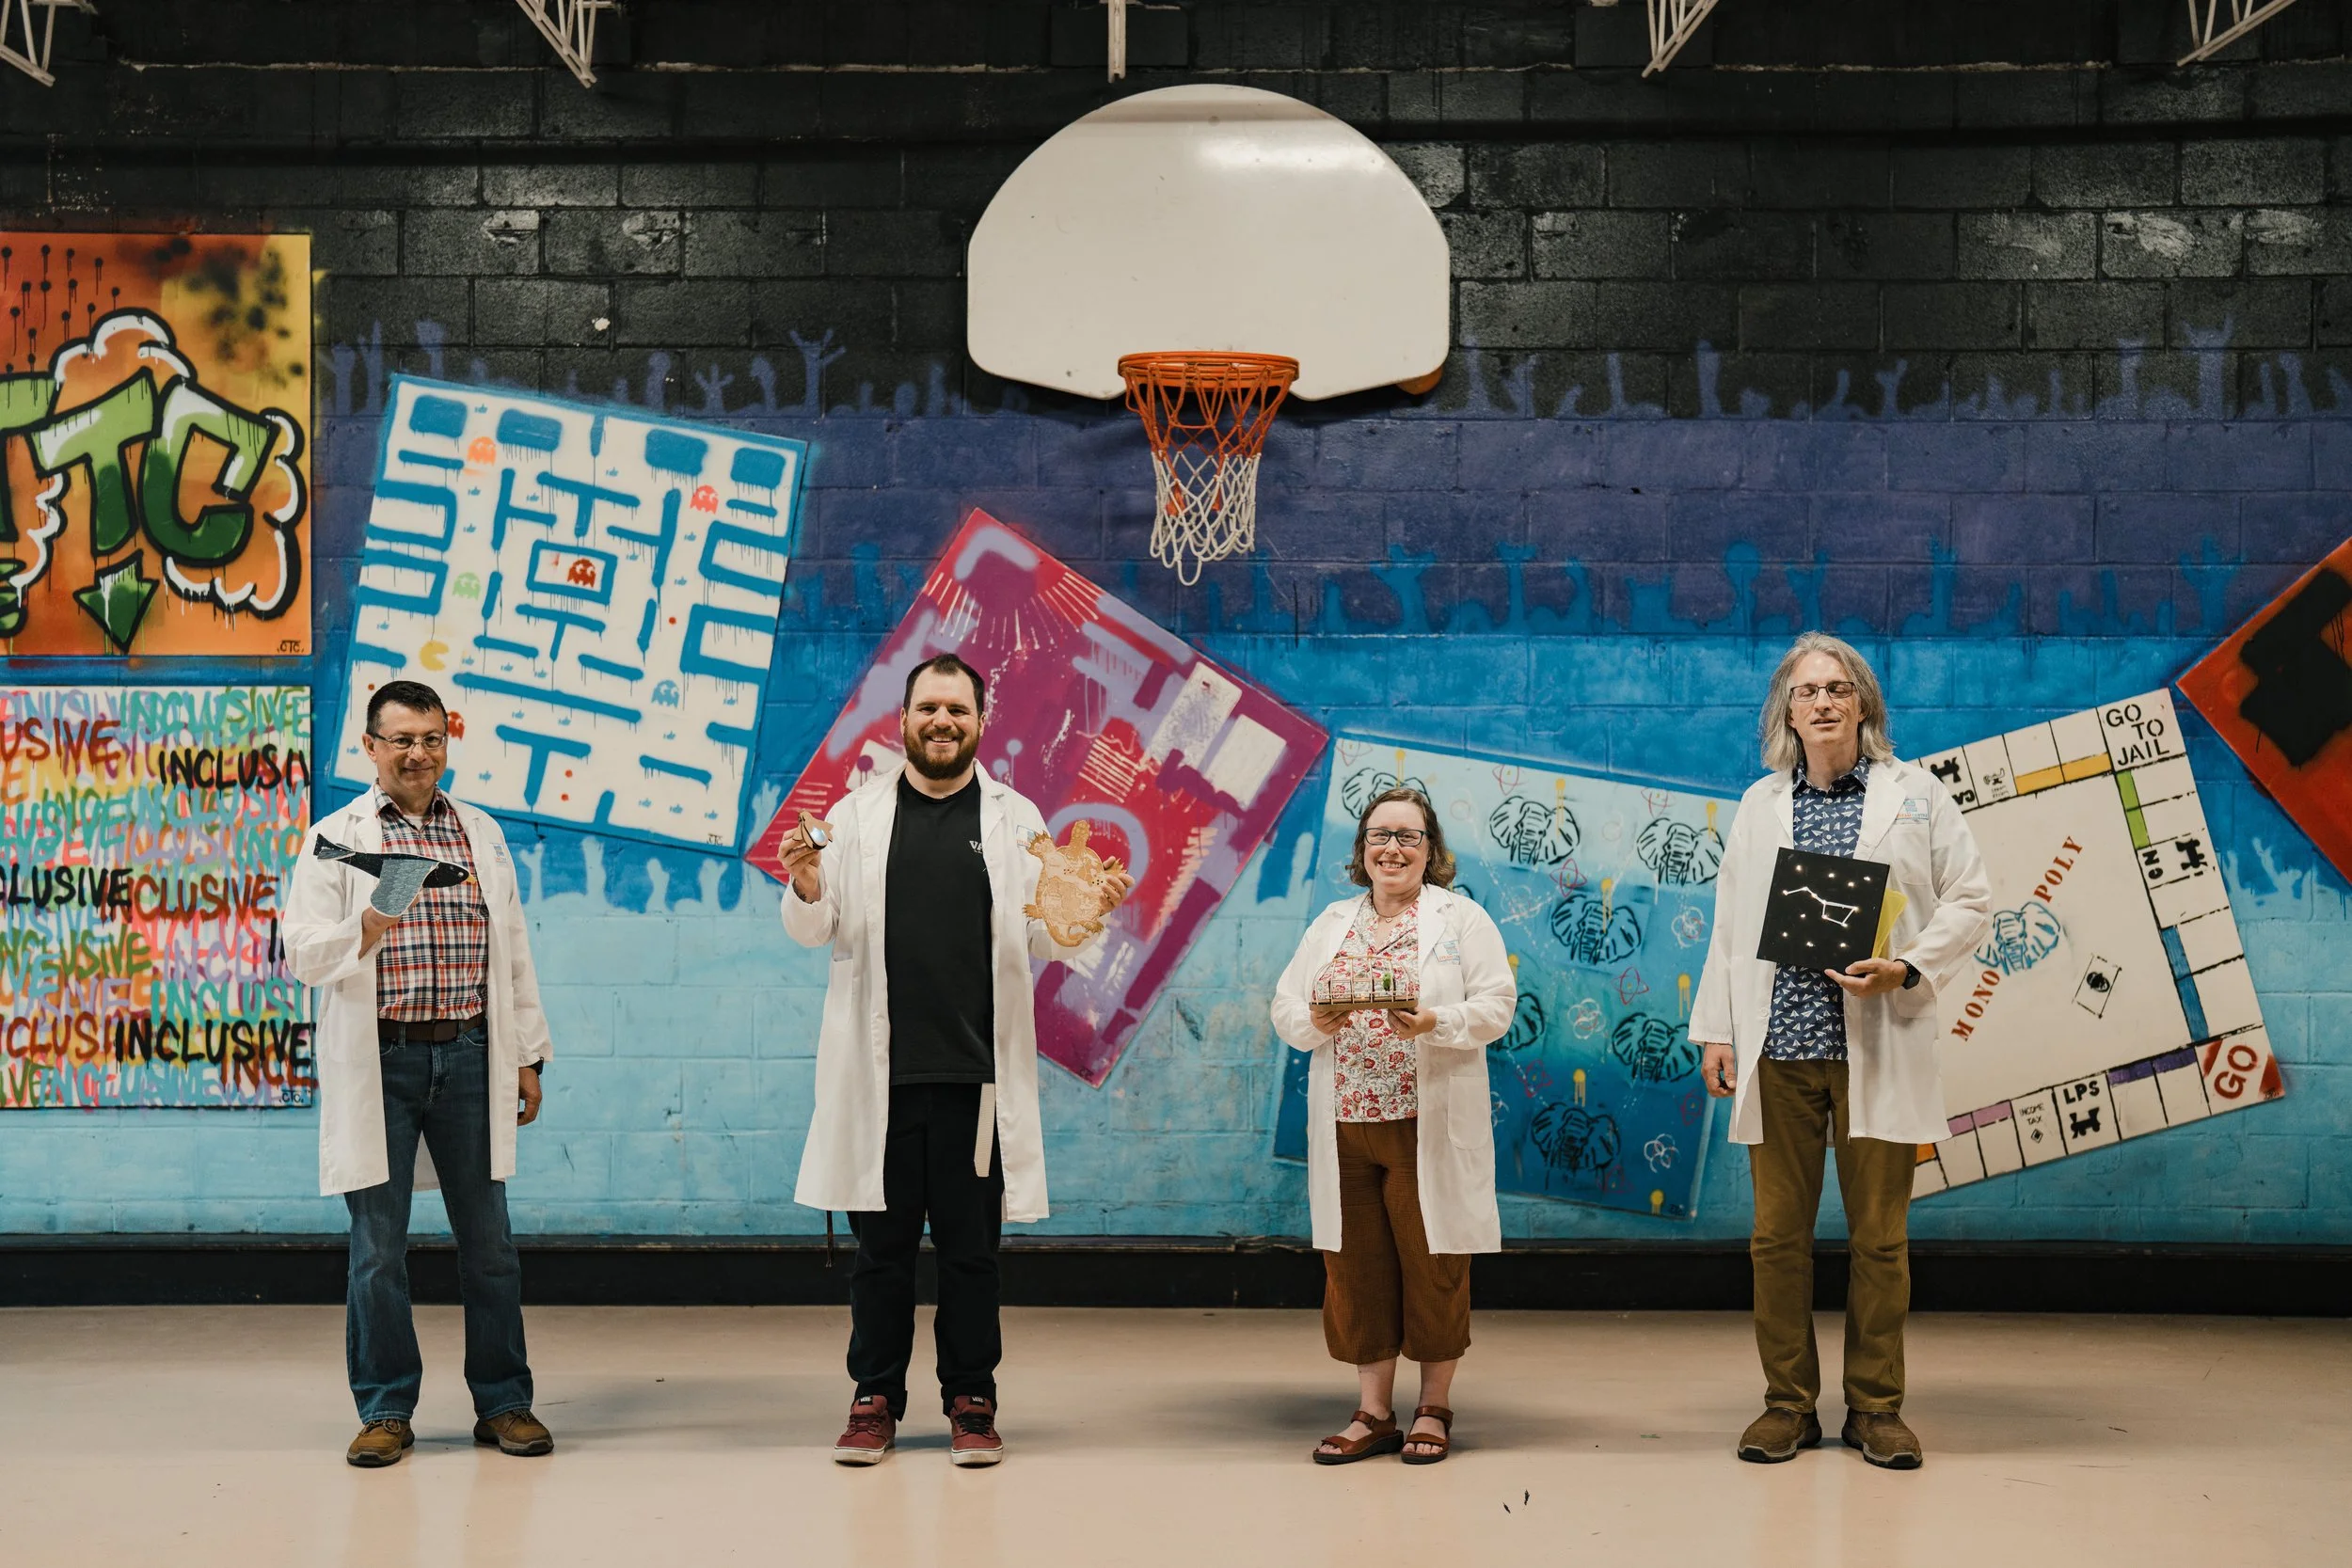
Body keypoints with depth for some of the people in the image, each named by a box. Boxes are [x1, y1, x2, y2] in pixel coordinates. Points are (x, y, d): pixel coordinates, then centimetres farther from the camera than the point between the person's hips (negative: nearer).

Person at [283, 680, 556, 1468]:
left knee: (488, 1238, 6)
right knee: (378, 1246, 2)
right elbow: (305, 953, -5)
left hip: (468, 1055, 2)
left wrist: (528, 1055, 11)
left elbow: (512, 950, 15)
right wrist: (364, 932, -26)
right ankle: (386, 1410, 14)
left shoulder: (481, 834, 13)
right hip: (379, 1060, -2)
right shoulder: (335, 839, 3)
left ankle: (503, 1401, 17)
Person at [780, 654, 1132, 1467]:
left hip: (976, 1072, 0)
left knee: (971, 1247, 5)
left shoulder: (1015, 818, 9)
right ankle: (875, 1400, 17)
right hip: (879, 1072, 0)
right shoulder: (856, 814, 8)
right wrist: (807, 890, -14)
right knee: (882, 1243, 6)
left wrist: (1089, 913, -13)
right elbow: (814, 931, 7)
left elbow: (1048, 938, 7)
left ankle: (971, 1402, 15)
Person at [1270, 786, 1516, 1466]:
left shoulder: (1463, 919, 4)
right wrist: (1315, 1021, -10)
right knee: (1356, 1264, 5)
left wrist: (1436, 1022, -20)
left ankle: (1434, 1410, 14)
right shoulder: (1331, 924, 16)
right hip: (1345, 1122, 4)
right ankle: (1373, 1412, 16)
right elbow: (1286, 1007, 12)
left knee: (1432, 1263, 1)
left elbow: (1496, 1004, -4)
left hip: (1428, 1124, -4)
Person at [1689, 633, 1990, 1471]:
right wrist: (1715, 1029, 7)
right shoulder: (1760, 804, 13)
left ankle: (1876, 1407, 15)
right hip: (1779, 1046, 2)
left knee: (1880, 1235, 3)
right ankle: (1788, 1403, 16)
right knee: (1778, 1234, 5)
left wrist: (1908, 969, -12)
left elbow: (1968, 899, 3)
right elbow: (1730, 923, 14)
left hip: (1877, 1047, -2)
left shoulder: (1915, 792, 6)